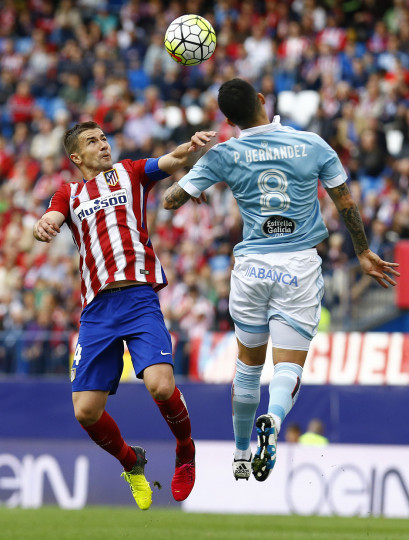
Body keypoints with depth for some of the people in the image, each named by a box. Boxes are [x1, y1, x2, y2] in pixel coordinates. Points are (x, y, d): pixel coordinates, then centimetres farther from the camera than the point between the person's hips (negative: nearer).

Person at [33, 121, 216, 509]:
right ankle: (131, 463, 24)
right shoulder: (68, 195, 21)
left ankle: (185, 451, 7)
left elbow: (175, 161, 2)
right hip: (96, 308, 3)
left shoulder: (130, 173, 16)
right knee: (86, 411, -4)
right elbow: (48, 222, 3)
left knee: (161, 386, -23)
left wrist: (193, 147, -22)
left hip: (139, 298, -3)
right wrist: (42, 227, -23)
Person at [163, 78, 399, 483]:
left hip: (252, 266, 1)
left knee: (248, 364, 18)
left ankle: (241, 455, 26)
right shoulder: (313, 145, -1)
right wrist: (363, 253, 20)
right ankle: (273, 420, -34)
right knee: (289, 365, -2)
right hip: (300, 267, -1)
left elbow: (170, 200, 1)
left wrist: (181, 188, 25)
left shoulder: (225, 155, -3)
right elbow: (345, 204, 6)